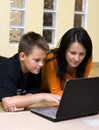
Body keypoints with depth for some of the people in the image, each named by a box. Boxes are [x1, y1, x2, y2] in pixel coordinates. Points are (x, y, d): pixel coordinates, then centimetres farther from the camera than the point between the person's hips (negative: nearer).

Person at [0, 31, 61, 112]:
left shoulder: (36, 69, -11)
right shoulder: (9, 68, -26)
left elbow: (31, 94, -10)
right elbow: (8, 103, -35)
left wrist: (19, 104, -32)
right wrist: (43, 96, -34)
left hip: (19, 112, 4)